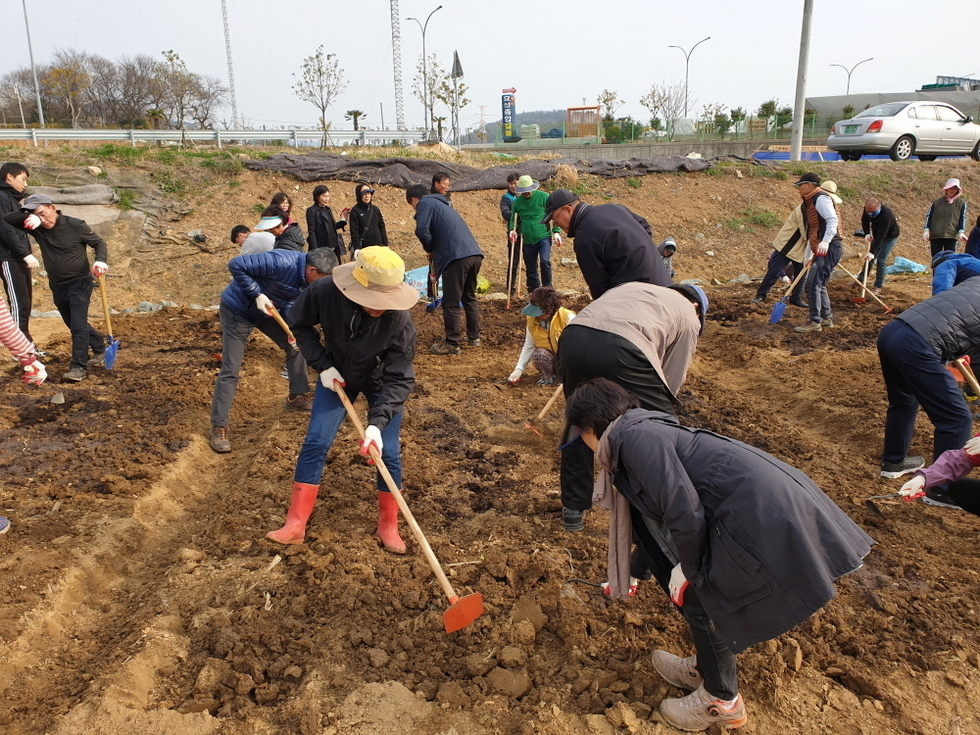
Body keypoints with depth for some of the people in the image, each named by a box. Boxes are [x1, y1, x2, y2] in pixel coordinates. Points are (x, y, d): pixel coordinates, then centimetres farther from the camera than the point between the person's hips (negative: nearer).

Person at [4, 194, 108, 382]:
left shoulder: (75, 225, -13)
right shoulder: (37, 228, -2)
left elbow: (99, 242, -7)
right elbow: (7, 219, -7)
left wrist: (100, 260, -28)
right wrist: (28, 217, -26)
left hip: (80, 283, -6)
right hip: (57, 286, 6)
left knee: (78, 325, -14)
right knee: (75, 325, 17)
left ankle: (78, 367, -15)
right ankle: (100, 349, 35)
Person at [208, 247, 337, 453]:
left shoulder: (307, 280, -9)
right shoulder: (281, 263, -35)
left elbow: (289, 302, 3)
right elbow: (236, 265, -31)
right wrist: (257, 295, -32)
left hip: (267, 310, 8)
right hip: (237, 310, -8)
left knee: (295, 345, 11)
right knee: (230, 371, -7)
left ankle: (297, 397, 28)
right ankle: (218, 427, 3)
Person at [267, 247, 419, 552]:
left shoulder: (399, 320, -36)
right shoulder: (324, 292, -31)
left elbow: (399, 380, -30)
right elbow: (300, 323, -9)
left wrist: (377, 423, -40)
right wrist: (322, 366, -16)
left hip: (381, 382, -1)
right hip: (336, 375, 2)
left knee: (388, 453, -4)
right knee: (315, 443, -3)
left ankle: (388, 526, 17)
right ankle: (295, 524, 7)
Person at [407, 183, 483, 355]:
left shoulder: (425, 203, 3)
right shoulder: (442, 204, 31)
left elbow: (422, 230, -12)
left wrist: (430, 250, 5)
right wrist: (436, 253, 34)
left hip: (457, 257, -9)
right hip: (475, 254, 9)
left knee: (451, 303, 0)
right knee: (470, 298, 21)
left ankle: (452, 344, 6)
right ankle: (474, 337, 29)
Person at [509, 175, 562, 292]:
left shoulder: (543, 197, -3)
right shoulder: (517, 201, 5)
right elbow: (514, 219, 15)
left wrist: (556, 231, -8)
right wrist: (512, 230, -5)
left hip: (544, 237, -3)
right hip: (528, 241, 3)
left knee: (545, 261, -24)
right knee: (531, 270, 8)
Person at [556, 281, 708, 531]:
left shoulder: (633, 288, 40)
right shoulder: (688, 317, 26)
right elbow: (671, 380, 19)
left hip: (572, 336, 6)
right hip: (622, 349, -5)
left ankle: (573, 510, 36)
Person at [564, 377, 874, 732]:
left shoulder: (635, 436, -12)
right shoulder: (646, 432, 19)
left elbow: (684, 513, -20)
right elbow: (654, 517, 32)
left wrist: (688, 570, -2)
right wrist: (634, 573, 45)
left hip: (762, 514, -9)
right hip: (779, 502, 9)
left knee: (702, 602, 8)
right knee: (702, 588, 23)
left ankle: (722, 703, 30)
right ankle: (706, 669, 45)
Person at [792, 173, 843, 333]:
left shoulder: (821, 198, -9)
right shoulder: (810, 202, 21)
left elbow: (833, 220, -21)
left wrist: (825, 241, -34)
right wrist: (809, 255, 24)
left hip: (828, 248, -10)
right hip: (820, 250, 10)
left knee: (813, 284, -11)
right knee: (819, 284, 16)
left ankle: (815, 322, -7)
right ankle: (826, 318, 26)